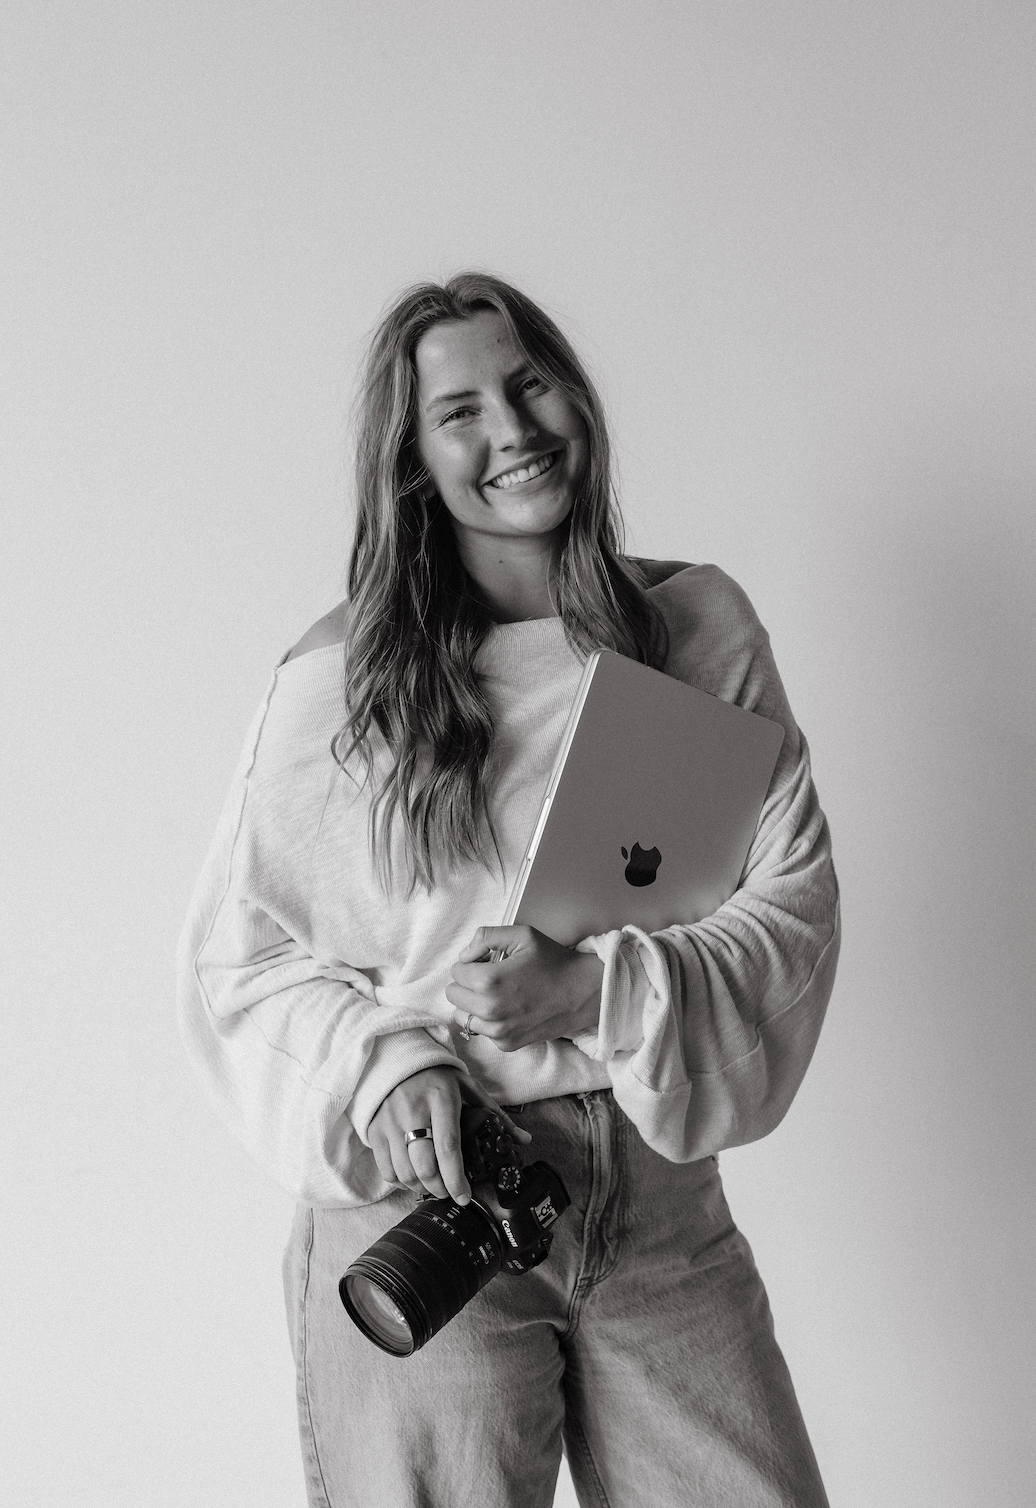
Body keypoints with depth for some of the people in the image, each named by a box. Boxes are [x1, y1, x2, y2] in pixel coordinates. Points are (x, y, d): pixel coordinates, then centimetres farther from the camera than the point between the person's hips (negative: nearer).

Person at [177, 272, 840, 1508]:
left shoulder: (702, 626, 4)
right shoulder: (337, 683, -1)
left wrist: (596, 990, -14)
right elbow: (236, 958, 3)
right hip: (420, 1195, -2)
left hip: (661, 1202, 2)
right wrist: (381, 1065, -14)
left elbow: (795, 900, 1)